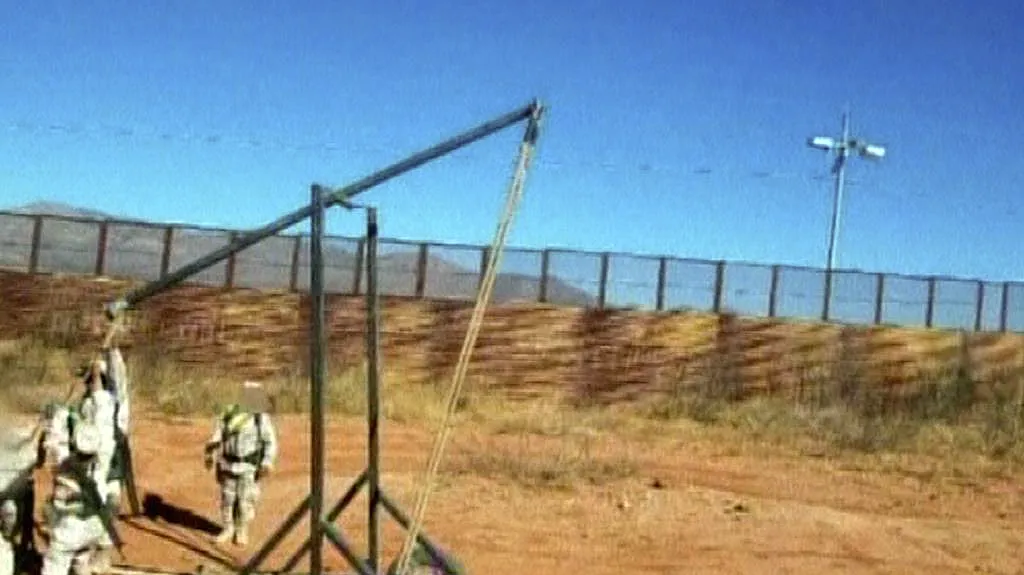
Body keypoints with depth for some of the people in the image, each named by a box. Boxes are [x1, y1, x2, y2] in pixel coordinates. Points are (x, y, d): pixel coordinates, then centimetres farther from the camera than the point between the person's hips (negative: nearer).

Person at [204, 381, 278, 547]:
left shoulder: (262, 417, -9)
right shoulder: (229, 413, -2)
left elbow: (271, 442, -8)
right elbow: (217, 435, 8)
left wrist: (267, 463, -19)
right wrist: (210, 454, 5)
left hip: (250, 467, -3)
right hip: (229, 464, 3)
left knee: (245, 500, 2)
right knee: (227, 498, 11)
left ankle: (242, 532, 21)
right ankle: (228, 529, 29)